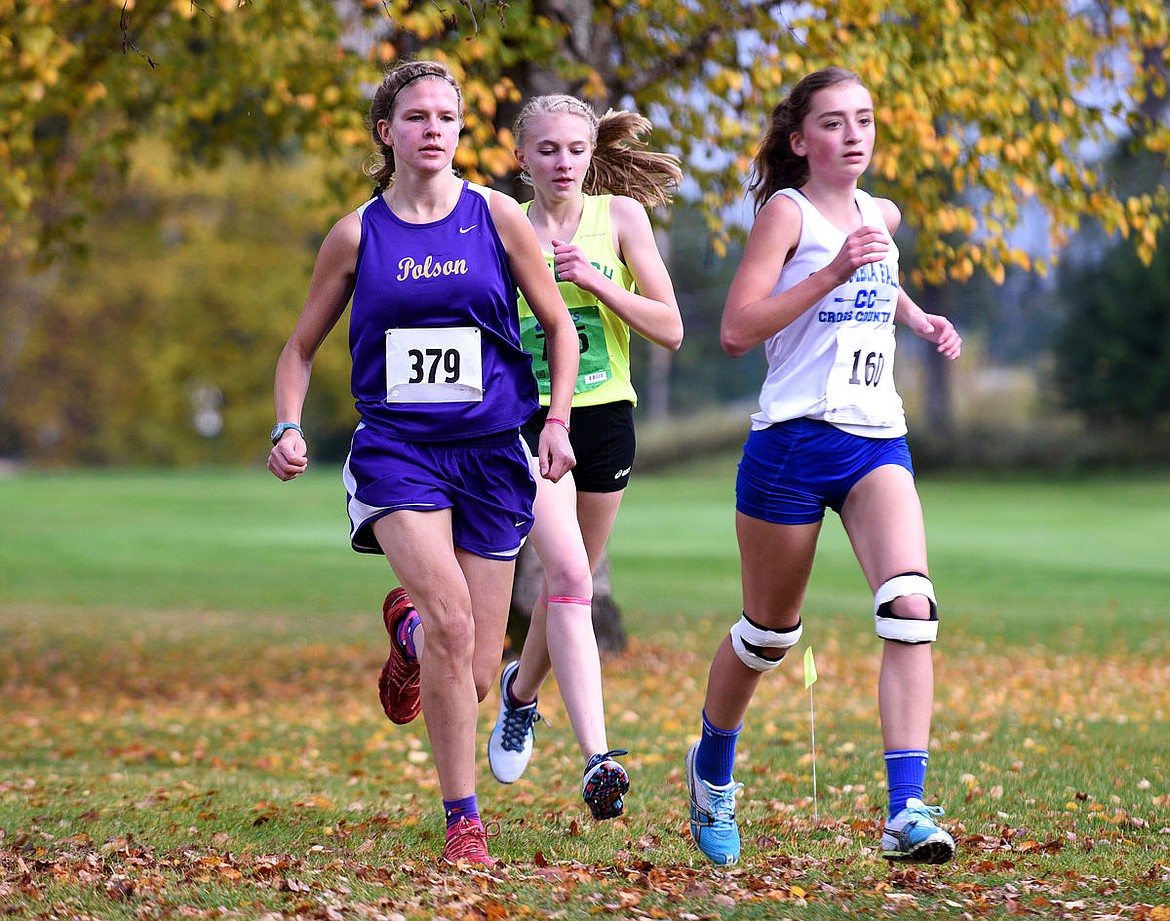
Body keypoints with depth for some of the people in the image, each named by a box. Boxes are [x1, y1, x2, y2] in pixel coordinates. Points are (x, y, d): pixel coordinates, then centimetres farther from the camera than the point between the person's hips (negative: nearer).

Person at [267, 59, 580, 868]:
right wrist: (289, 427, -3)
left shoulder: (496, 217, 2)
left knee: (475, 678, 2)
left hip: (490, 449, 1)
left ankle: (410, 624, 41)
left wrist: (558, 419, -1)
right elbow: (302, 347, 13)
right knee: (450, 614, -27)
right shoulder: (358, 234, 3)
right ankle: (463, 819, -14)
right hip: (396, 446, -1)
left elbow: (559, 324, 11)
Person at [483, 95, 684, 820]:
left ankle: (523, 689, 46)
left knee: (571, 580, 14)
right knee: (569, 576, -20)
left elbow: (670, 329, -4)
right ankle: (598, 757, -27)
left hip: (605, 417, 2)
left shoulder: (619, 215, 1)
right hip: (527, 419, -2)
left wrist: (595, 280, -15)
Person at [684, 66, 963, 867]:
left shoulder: (883, 215, 13)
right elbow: (737, 329, -17)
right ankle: (712, 770, 40)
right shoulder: (788, 211, -5)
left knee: (910, 606, -20)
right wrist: (835, 273, -23)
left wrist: (918, 319, 20)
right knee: (769, 632, 11)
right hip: (794, 440, -4)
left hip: (878, 441, 4)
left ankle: (907, 814, -25)